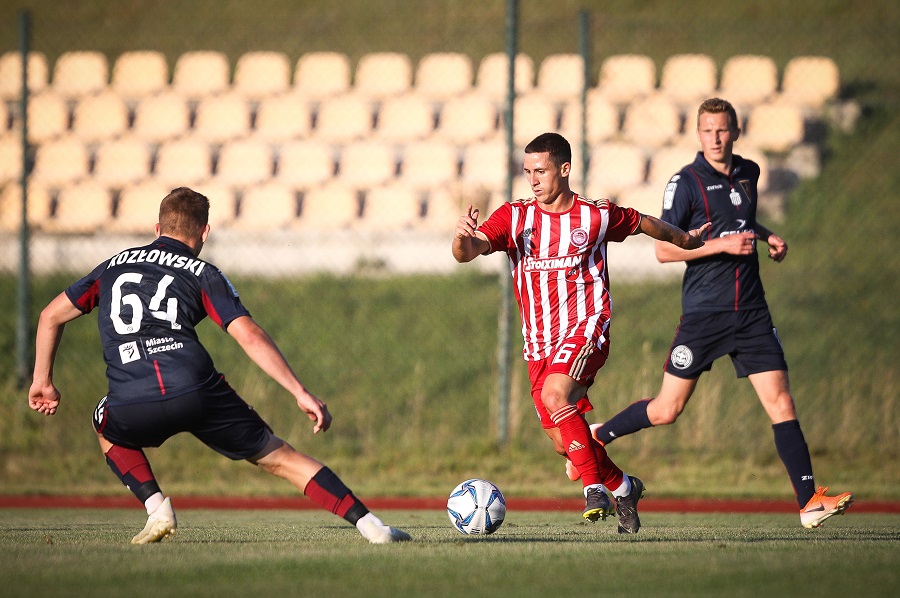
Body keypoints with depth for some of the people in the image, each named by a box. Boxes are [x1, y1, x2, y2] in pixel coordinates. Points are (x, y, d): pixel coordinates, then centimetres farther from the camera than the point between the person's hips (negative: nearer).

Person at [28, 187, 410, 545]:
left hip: (132, 407, 1)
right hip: (197, 393, -1)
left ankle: (156, 508, 16)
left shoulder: (115, 266, 26)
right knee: (278, 457, 12)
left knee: (108, 429, 38)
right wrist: (301, 394, 1)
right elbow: (249, 336, 3)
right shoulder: (203, 274, 16)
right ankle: (370, 525, 2)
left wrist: (42, 380, 42)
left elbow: (52, 315, 31)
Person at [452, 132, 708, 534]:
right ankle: (622, 487, 35)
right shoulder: (514, 217, 1)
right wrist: (463, 236, -37)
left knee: (554, 394, -32)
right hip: (538, 342, 4)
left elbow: (644, 224, 19)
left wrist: (686, 240, 34)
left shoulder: (598, 216, -1)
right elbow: (467, 253, -13)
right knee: (563, 443, 6)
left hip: (585, 329, -4)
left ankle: (594, 486, -22)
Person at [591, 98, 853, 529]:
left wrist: (767, 236, 11)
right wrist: (723, 244, -17)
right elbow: (663, 250, -10)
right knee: (666, 410, 1)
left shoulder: (748, 173, 11)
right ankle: (597, 437, 26)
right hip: (703, 312, -4)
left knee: (780, 401, -6)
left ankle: (809, 502, -9)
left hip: (751, 312, 4)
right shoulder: (686, 182, -8)